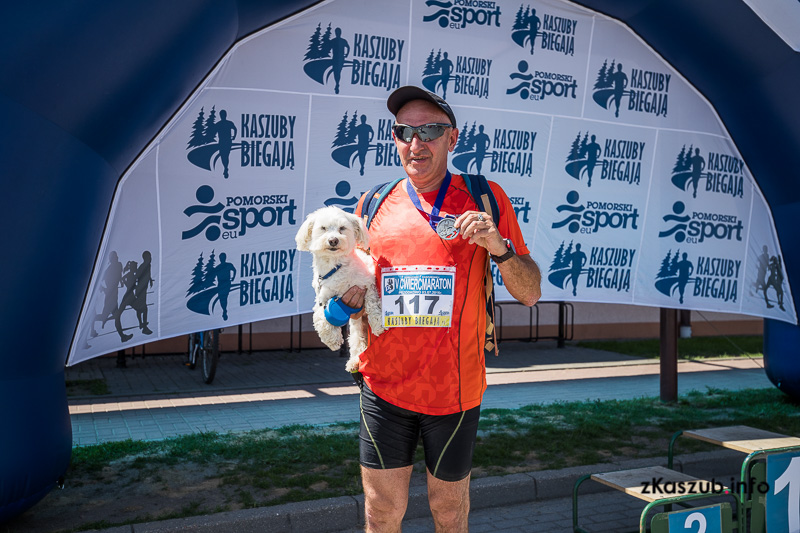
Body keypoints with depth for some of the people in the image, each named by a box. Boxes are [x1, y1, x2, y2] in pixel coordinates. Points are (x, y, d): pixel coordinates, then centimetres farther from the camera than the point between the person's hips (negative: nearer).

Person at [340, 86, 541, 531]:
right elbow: (355, 280, 17)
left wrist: (499, 247, -20)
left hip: (455, 389, -1)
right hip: (383, 386, 2)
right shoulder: (375, 203, 4)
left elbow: (530, 294, -2)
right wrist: (350, 298, -6)